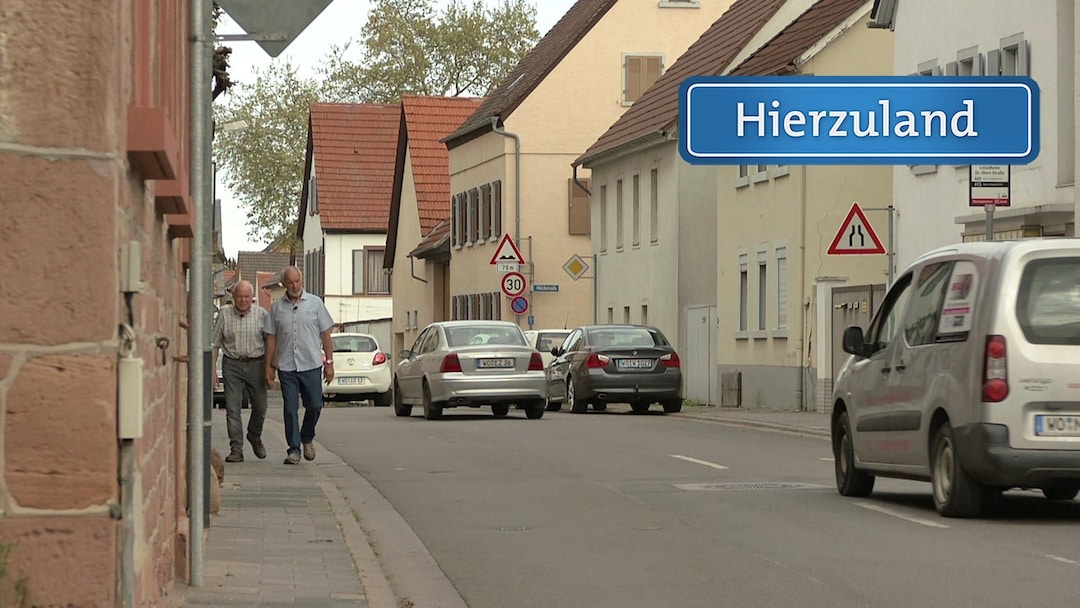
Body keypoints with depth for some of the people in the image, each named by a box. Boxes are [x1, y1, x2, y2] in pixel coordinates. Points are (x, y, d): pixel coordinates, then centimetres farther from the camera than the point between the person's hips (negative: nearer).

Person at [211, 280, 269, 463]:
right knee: (233, 409, -5)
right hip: (232, 366, -1)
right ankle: (236, 450, -2)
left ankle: (255, 437, 35)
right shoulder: (224, 314, 0)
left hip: (256, 365, 1)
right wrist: (212, 369, -1)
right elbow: (215, 343, 4)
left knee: (260, 407, 8)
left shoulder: (261, 314, 1)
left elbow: (269, 342, 7)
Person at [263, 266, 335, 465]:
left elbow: (325, 334, 6)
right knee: (290, 409, -2)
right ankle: (294, 449, 3)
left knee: (314, 406, 2)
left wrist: (329, 362, 1)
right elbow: (271, 338, 10)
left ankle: (307, 438, 26)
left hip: (311, 365, 0)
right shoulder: (276, 308, 7)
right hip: (286, 366, 0)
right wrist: (269, 366, 5)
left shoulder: (315, 303, 4)